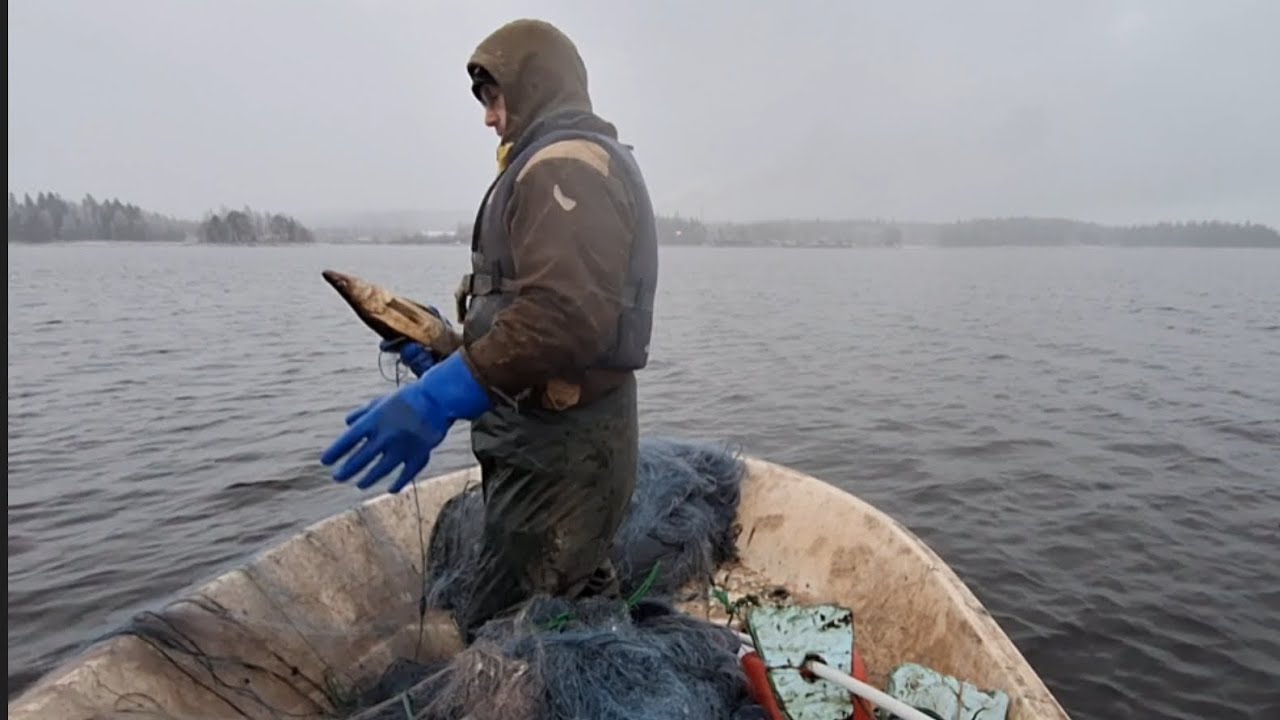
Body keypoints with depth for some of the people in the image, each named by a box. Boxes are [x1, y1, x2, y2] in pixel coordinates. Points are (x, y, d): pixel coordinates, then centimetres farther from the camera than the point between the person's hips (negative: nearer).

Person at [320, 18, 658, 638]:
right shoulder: (583, 166, 22)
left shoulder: (565, 166, -13)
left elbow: (564, 315, -29)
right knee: (575, 613, 21)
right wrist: (450, 350, 17)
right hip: (563, 435, 11)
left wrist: (435, 399, -30)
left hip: (557, 446, -11)